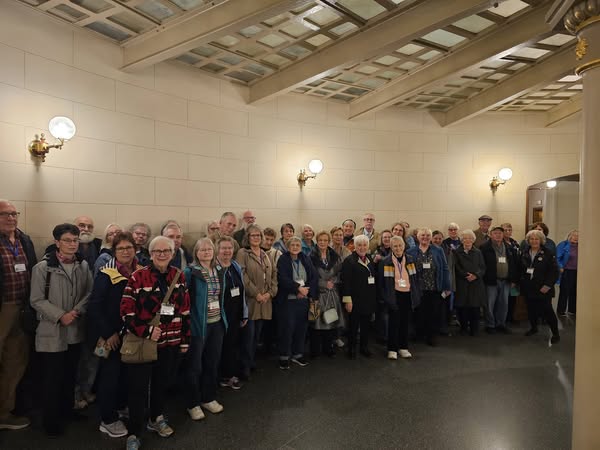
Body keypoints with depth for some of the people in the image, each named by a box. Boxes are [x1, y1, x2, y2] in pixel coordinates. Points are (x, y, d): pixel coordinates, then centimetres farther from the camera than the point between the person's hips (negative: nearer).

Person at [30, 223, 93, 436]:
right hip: (52, 332, -4)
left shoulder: (83, 266, 1)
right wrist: (60, 316, -17)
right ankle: (51, 420, 21)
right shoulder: (43, 267, -10)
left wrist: (77, 311, -15)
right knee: (53, 377, 4)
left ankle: (68, 410, 36)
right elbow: (37, 300, -10)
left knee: (71, 374, 17)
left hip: (76, 330, 4)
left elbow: (89, 293, 2)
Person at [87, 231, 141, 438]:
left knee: (127, 372, 15)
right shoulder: (106, 274, -14)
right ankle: (107, 420, 18)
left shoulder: (140, 272, 2)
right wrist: (108, 333, -17)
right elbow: (94, 307, -16)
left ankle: (122, 409, 34)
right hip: (110, 334, -5)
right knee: (110, 374, 3)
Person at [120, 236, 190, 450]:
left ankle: (156, 419, 40)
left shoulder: (179, 276, 2)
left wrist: (185, 339, 9)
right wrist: (146, 331, -22)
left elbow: (185, 310, 8)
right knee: (138, 388, 5)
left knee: (162, 383, 19)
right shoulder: (138, 277, -11)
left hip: (170, 342, 4)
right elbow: (126, 311, -13)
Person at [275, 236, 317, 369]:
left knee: (301, 327, 10)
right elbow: (283, 279, -15)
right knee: (287, 328, -1)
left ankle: (297, 354, 25)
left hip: (304, 299, 5)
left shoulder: (305, 259, 9)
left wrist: (306, 290, -11)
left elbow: (313, 277, 3)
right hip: (287, 300, -4)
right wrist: (298, 288, -18)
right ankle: (284, 357, 13)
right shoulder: (283, 260, -4)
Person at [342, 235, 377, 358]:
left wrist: (375, 297, 11)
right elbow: (346, 282, -14)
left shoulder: (371, 260, 11)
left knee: (366, 325, 14)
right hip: (355, 300, -6)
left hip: (369, 299, 6)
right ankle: (351, 349, 18)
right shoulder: (349, 261, -10)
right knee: (353, 325, 5)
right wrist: (347, 300, -17)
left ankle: (364, 347, 28)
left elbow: (375, 277, 15)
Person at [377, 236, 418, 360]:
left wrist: (416, 295, 7)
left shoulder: (410, 260, 5)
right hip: (394, 296, -4)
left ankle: (403, 347, 24)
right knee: (394, 322, 1)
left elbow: (415, 279, 11)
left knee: (405, 322, 12)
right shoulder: (385, 262, -7)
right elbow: (380, 281, -4)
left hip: (407, 295, 4)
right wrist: (383, 297, -7)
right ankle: (392, 349, 12)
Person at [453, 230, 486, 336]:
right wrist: (466, 275, -14)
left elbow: (483, 268, 7)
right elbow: (456, 268, -2)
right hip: (462, 284, -2)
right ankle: (463, 328, 14)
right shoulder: (457, 252, 3)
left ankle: (474, 329, 12)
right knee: (462, 307, -1)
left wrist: (476, 275, -11)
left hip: (476, 284, 2)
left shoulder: (478, 253, 12)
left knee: (475, 307, 0)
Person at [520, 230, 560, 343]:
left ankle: (555, 333, 9)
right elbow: (521, 269, 13)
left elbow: (554, 271, -10)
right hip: (529, 288, 5)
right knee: (531, 309, 13)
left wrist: (548, 285, -15)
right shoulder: (525, 254, 9)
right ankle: (534, 327, 33)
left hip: (543, 289, -5)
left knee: (547, 310, -5)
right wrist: (522, 282, 6)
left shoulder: (548, 254, -7)